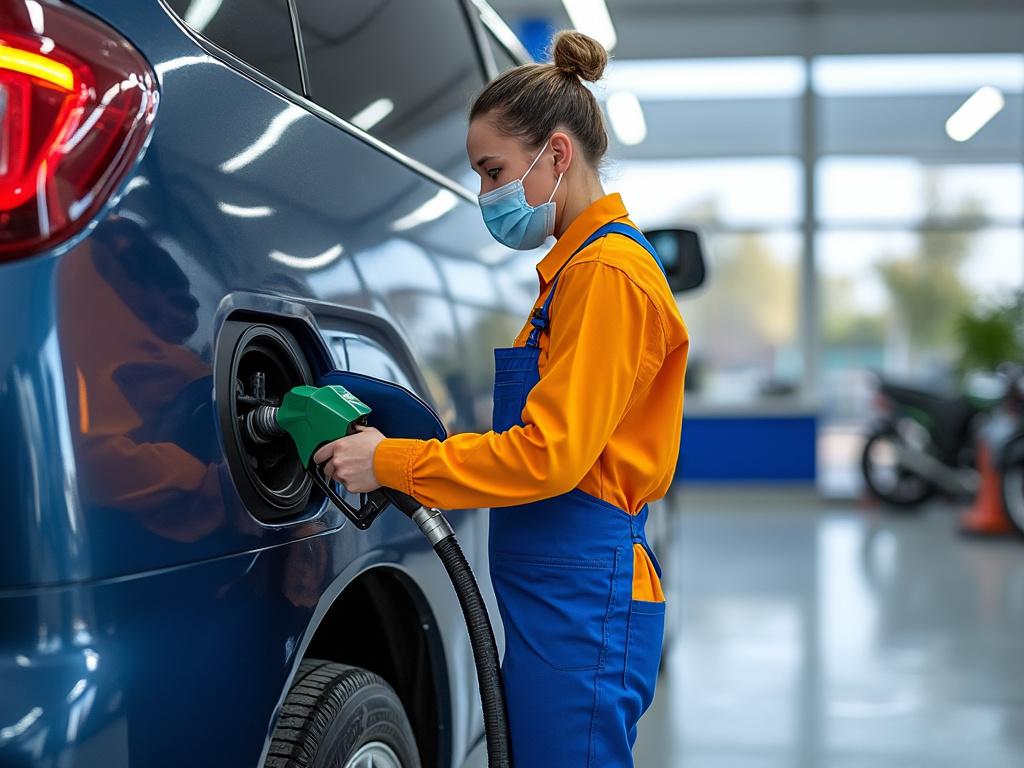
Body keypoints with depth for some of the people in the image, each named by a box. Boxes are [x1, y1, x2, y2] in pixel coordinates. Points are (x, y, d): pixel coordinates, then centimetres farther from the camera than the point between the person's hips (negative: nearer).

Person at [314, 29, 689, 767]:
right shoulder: (576, 266, 16)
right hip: (556, 596, 9)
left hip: (582, 602, -9)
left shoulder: (606, 272, -13)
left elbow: (549, 455, -19)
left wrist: (391, 463, -12)